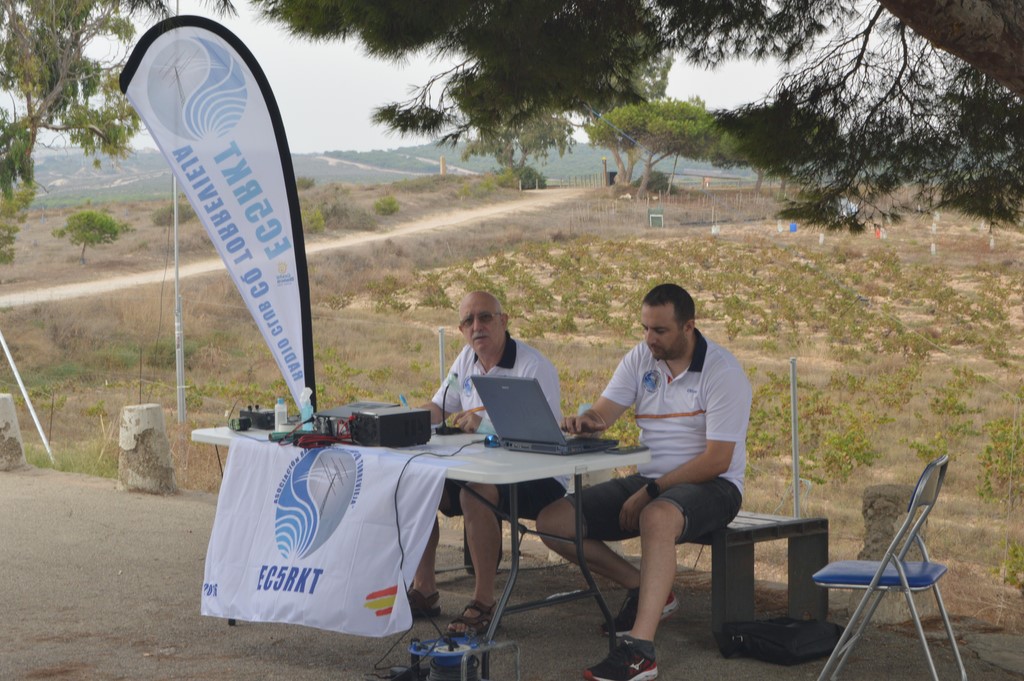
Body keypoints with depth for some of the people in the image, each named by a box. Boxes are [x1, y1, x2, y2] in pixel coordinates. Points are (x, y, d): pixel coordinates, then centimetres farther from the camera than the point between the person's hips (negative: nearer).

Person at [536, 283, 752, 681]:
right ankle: (647, 590, 3)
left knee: (657, 518, -43)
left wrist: (651, 492, -21)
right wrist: (583, 421, -29)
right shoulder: (640, 358, 6)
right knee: (552, 523, -8)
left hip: (709, 485, -7)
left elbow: (717, 460, -18)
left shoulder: (722, 372, -13)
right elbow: (603, 412, -3)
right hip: (648, 480, 7)